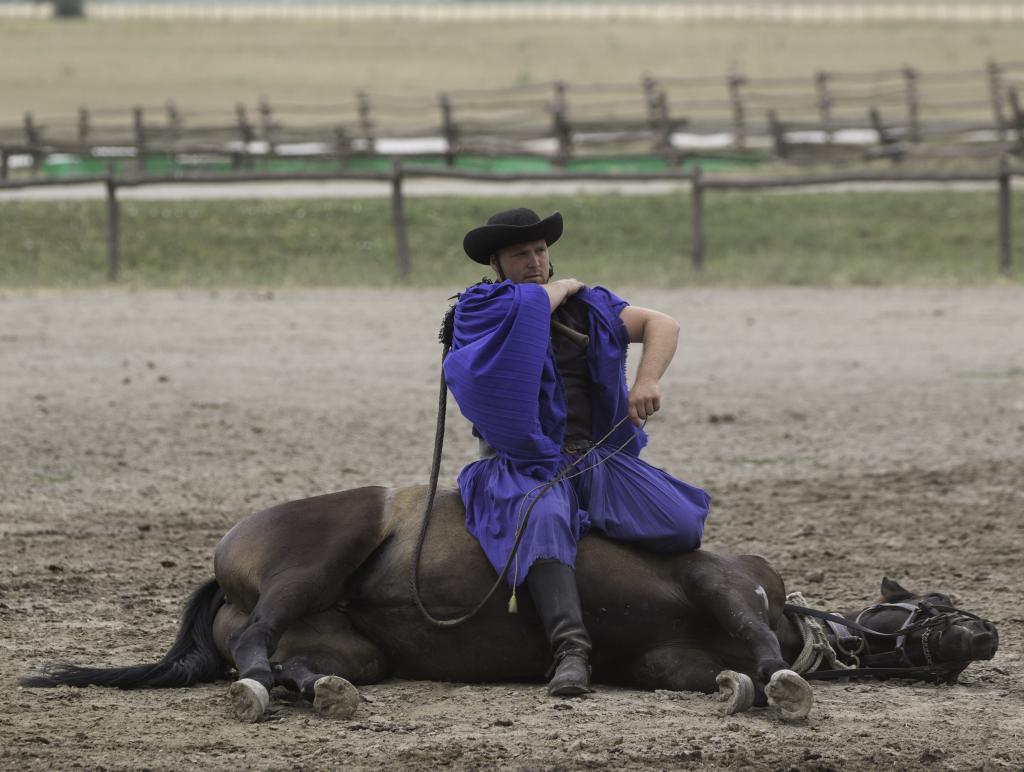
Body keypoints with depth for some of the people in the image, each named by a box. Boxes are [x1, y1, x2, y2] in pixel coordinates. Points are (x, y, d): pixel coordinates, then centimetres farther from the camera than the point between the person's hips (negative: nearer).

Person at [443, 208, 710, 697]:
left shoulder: (588, 307, 17)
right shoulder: (478, 308, 5)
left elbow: (661, 325, 9)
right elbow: (532, 306, -13)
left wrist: (646, 382, -9)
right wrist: (562, 288, 9)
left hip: (599, 458, 4)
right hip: (526, 465, -4)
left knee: (682, 528, -17)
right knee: (546, 523, -39)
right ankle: (570, 650, -54)